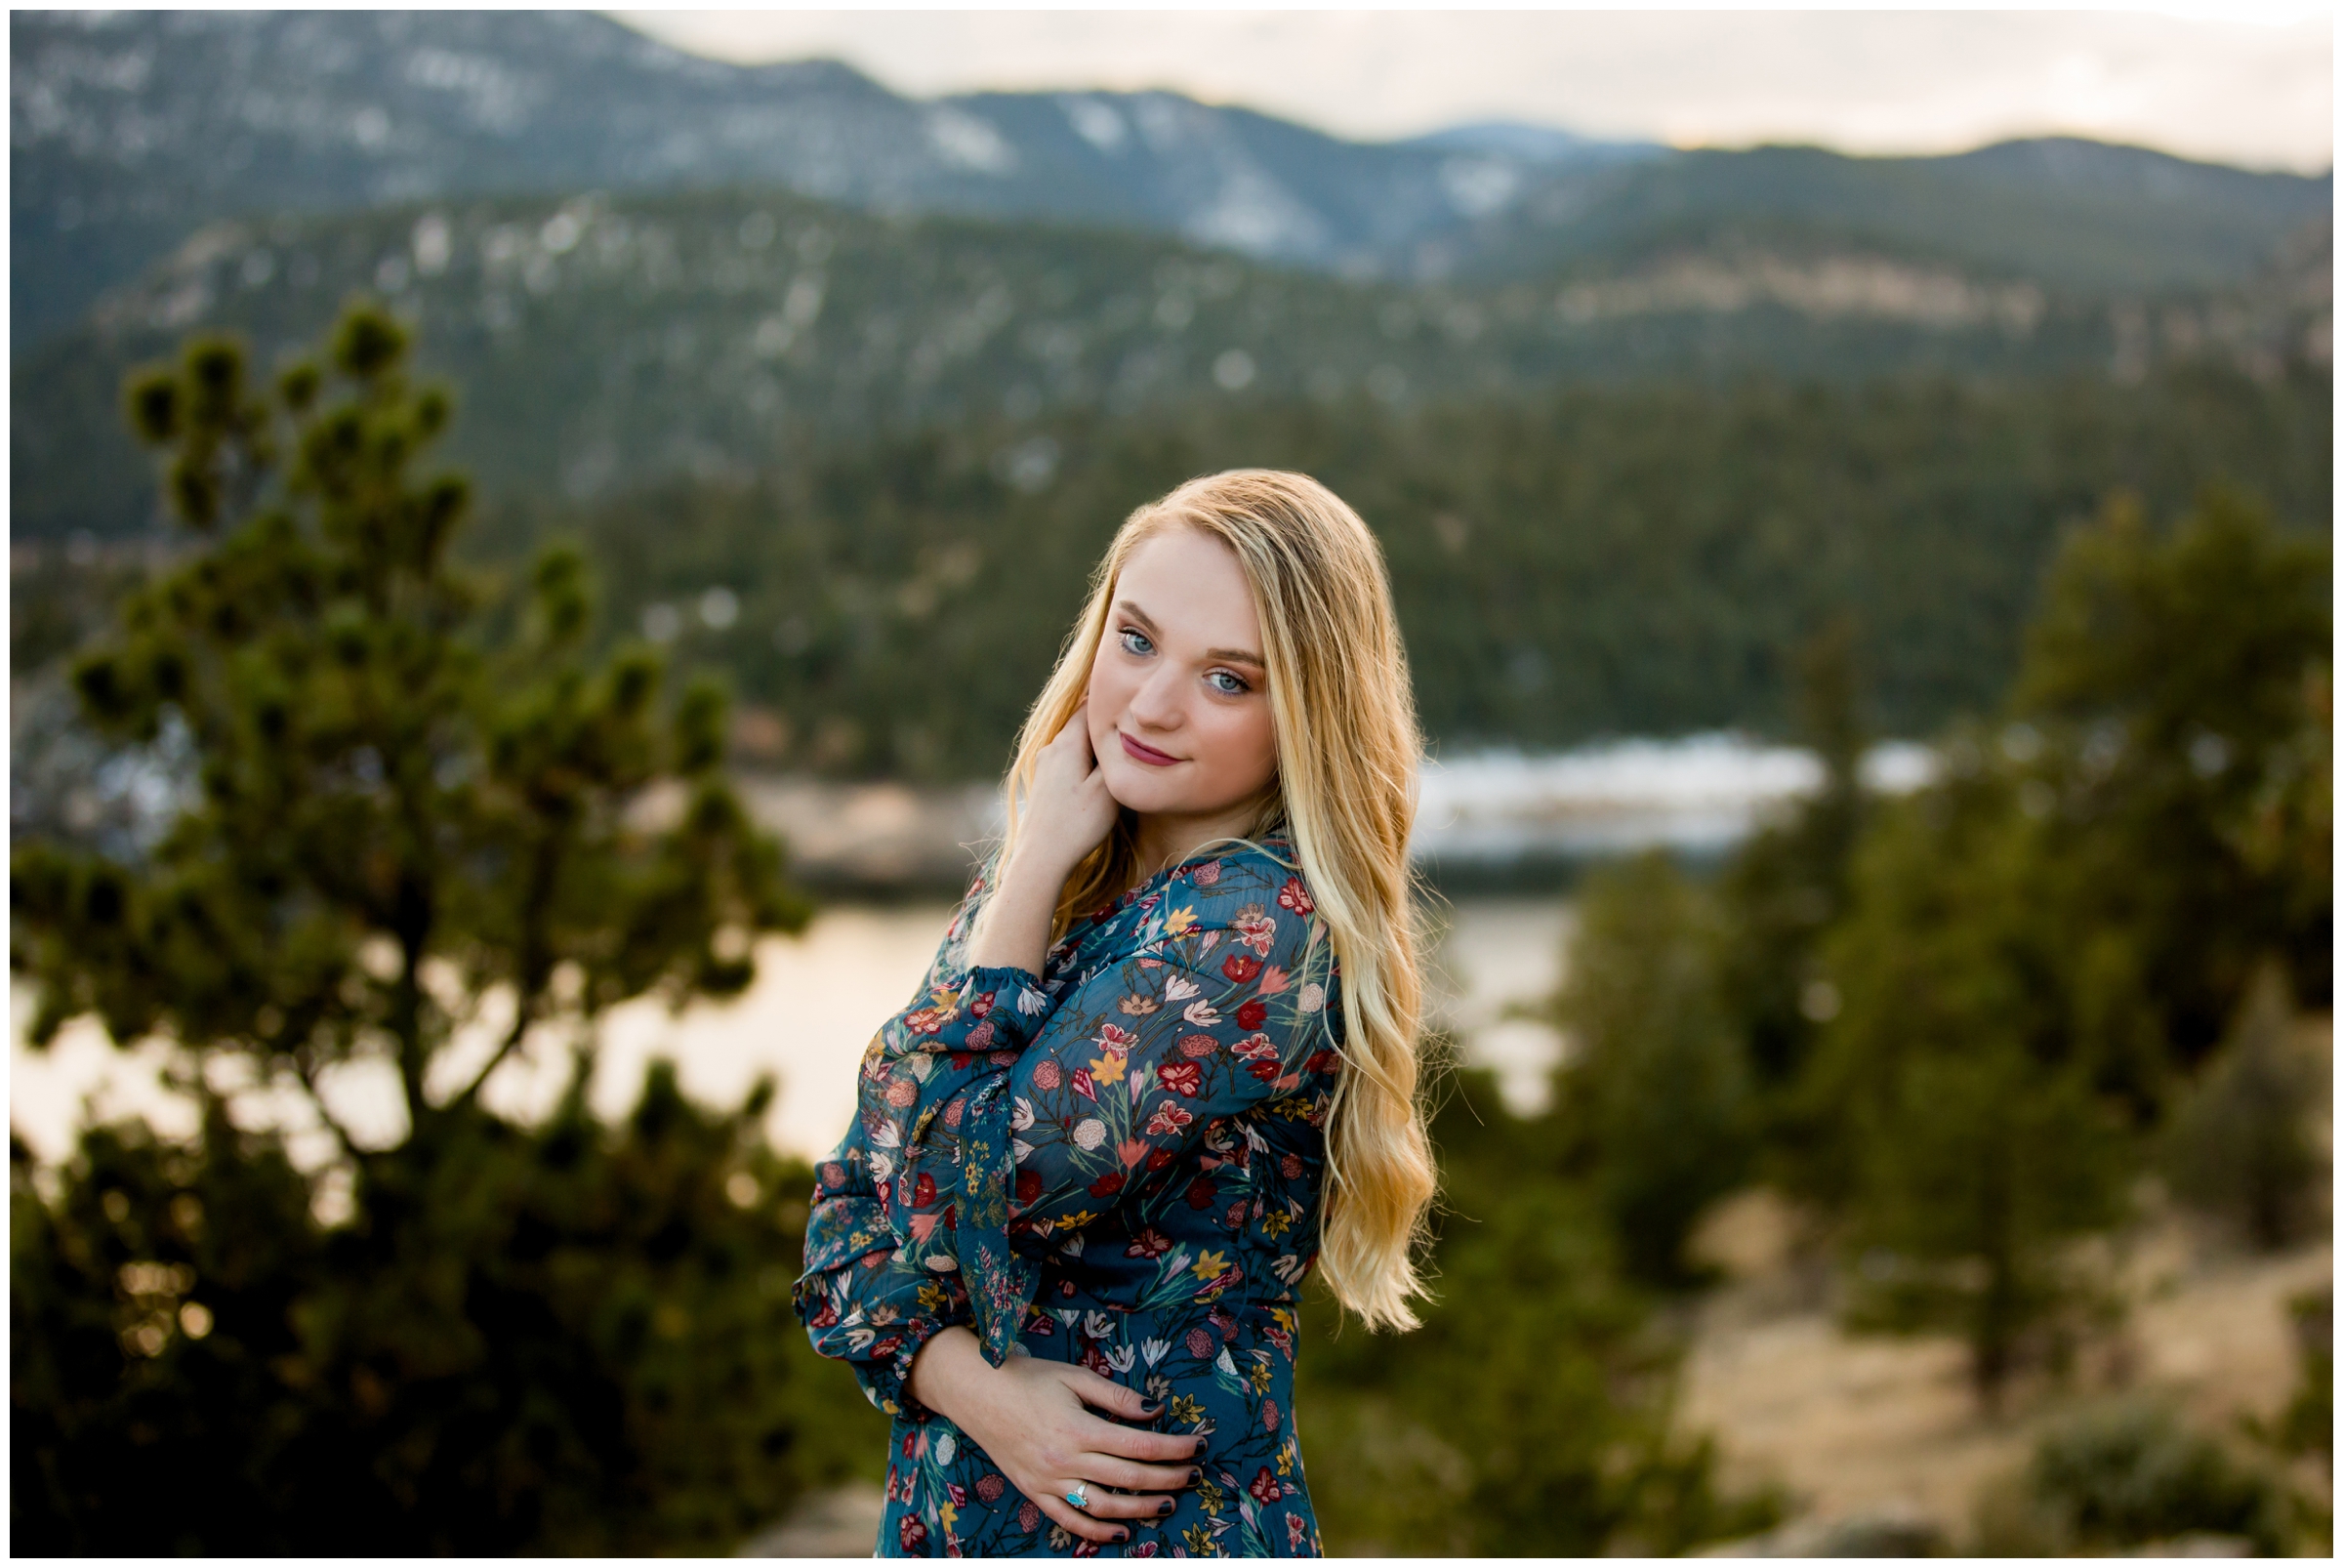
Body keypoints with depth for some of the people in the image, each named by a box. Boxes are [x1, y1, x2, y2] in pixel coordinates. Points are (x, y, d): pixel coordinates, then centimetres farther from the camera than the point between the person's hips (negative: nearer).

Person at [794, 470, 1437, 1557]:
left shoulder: (1264, 926, -20)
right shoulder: (1055, 887, 3)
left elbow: (958, 1184, -24)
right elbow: (850, 1201, 3)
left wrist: (1034, 868, -16)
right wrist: (970, 1383, -15)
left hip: (1160, 1529, -7)